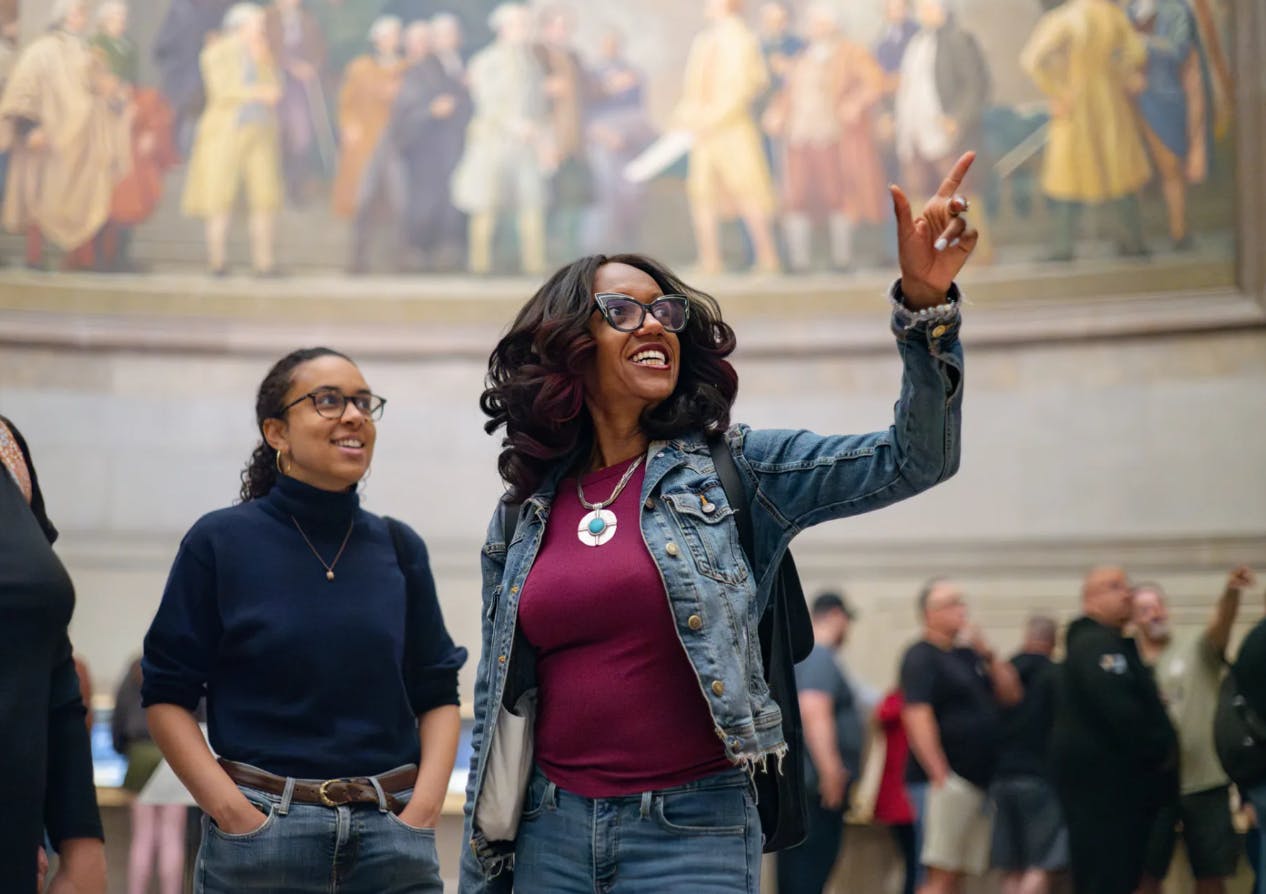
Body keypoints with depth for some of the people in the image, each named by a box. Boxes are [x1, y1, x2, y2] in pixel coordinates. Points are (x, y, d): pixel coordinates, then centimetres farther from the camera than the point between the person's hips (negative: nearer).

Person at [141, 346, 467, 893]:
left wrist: (424, 806, -4)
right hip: (262, 824, -2)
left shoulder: (399, 549, 7)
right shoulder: (220, 542, -1)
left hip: (392, 829, 3)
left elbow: (437, 694, 10)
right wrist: (234, 812, -11)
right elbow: (167, 696, -1)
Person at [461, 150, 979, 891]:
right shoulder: (524, 518, 9)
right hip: (555, 832, 3)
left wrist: (926, 305, -21)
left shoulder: (733, 470, 2)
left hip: (691, 830, -2)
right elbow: (497, 706, 14)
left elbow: (914, 460, -8)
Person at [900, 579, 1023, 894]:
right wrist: (940, 777, -24)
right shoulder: (921, 657, -7)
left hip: (978, 782, 8)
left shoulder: (969, 654, 17)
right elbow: (918, 718, -17)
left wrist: (989, 656, 1)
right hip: (946, 782, -8)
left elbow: (1011, 696, 16)